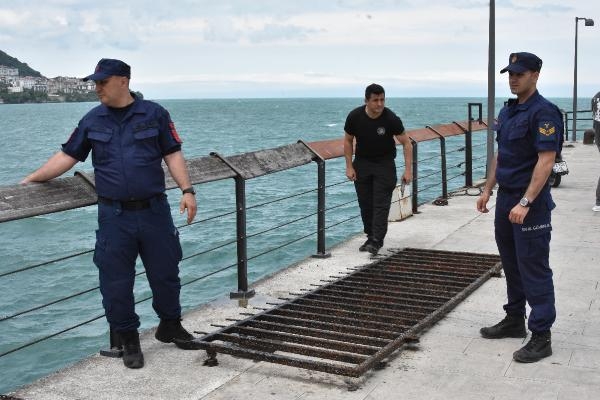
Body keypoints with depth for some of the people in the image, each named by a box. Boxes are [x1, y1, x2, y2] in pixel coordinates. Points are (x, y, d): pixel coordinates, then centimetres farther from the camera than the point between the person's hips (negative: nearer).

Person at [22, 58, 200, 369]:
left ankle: (170, 325, 33)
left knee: (165, 272, 10)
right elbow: (67, 156, 10)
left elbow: (172, 154, 0)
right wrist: (32, 179, 4)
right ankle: (129, 340, 20)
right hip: (114, 216, 1)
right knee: (115, 282, 4)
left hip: (154, 210, -1)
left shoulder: (154, 114, 1)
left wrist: (187, 190, -9)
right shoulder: (92, 121, 6)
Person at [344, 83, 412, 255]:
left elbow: (406, 143, -11)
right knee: (365, 203, 5)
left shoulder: (391, 119, -20)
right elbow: (348, 141, 0)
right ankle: (371, 236, 17)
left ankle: (376, 241, -11)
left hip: (384, 164, -3)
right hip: (362, 163, 3)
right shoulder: (355, 117, -14)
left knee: (381, 203, -10)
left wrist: (408, 169, -16)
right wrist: (349, 167, -4)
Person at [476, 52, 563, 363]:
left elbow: (546, 161, -21)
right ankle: (515, 320, 30)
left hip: (530, 204, -9)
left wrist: (526, 203, -26)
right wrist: (488, 191, 16)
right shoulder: (507, 111, 13)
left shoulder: (544, 112, -14)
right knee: (511, 264, 17)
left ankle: (541, 336, 3)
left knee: (534, 269, -4)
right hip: (506, 199, 9)